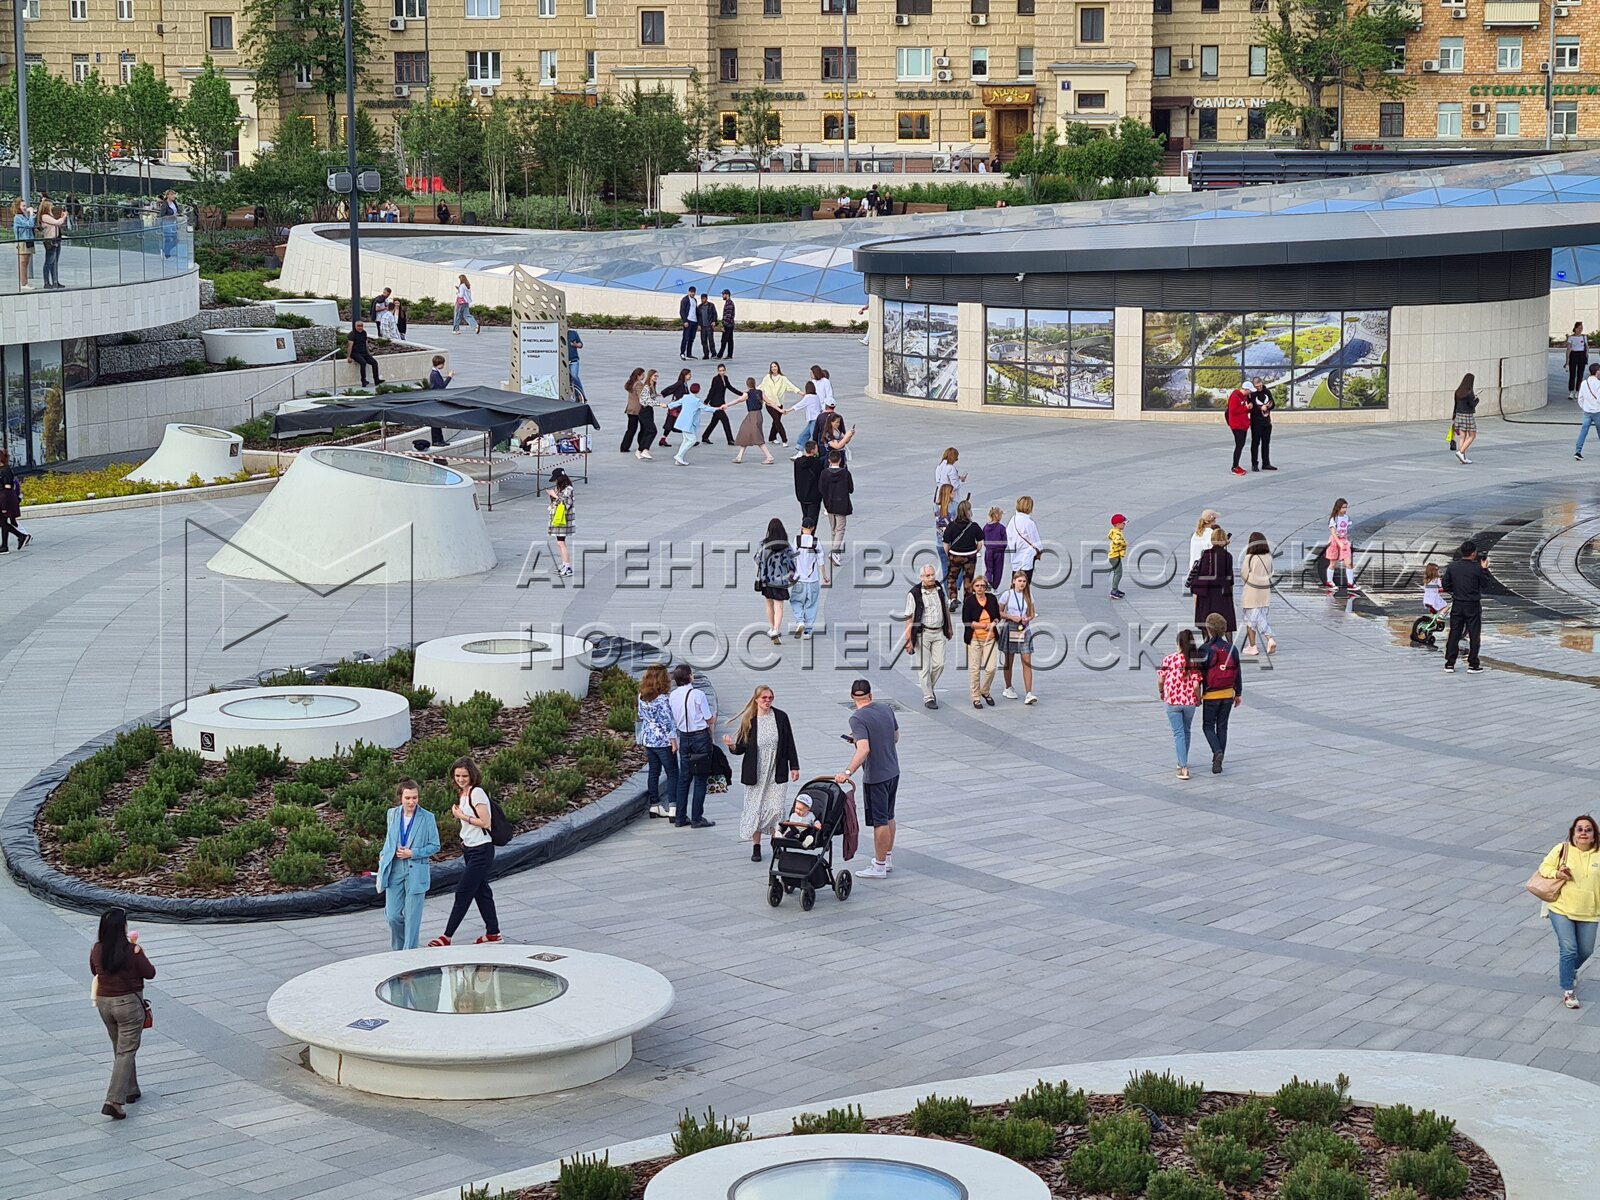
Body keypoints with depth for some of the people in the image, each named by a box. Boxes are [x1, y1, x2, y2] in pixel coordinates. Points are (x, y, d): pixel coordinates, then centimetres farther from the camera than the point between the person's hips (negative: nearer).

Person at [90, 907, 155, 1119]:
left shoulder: (96, 950, -4)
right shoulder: (132, 950, -18)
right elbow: (150, 973, -7)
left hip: (104, 1003, 5)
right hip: (129, 1002, -5)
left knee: (120, 1048, 23)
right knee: (126, 1052, -2)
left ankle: (131, 1090, 36)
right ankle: (114, 1101, -13)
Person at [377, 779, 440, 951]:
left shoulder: (427, 818, -7)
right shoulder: (393, 814, 3)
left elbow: (434, 846, -2)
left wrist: (413, 853, -12)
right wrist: (383, 856, 10)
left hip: (416, 872, -3)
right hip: (394, 871, 3)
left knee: (412, 917, 0)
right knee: (393, 915, 1)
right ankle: (397, 949, 26)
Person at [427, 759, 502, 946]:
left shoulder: (476, 793, -16)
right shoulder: (463, 794, 10)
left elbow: (485, 822, -20)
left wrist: (462, 816, -15)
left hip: (481, 850, -9)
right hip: (469, 848, 9)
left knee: (463, 892, -6)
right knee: (481, 890, 13)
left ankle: (447, 937, -3)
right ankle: (493, 932, 21)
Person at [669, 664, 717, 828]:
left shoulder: (672, 696, 0)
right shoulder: (698, 694, -17)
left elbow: (673, 720, 9)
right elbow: (709, 719, -9)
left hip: (684, 737, 6)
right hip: (700, 736, -6)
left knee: (684, 778, 13)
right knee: (700, 779, 1)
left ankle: (680, 817, 17)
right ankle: (697, 819, 2)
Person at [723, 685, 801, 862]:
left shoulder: (781, 717, 1)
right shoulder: (748, 720, -1)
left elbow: (789, 743, 6)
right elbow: (742, 747, 1)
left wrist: (794, 767, 5)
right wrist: (732, 746, -21)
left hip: (777, 773, 0)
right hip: (755, 773, 0)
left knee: (776, 809, -6)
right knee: (755, 809, 3)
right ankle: (756, 847, 14)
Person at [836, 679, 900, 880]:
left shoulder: (858, 718, -20)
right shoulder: (887, 710, 2)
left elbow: (864, 749, -32)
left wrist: (848, 772, -37)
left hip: (876, 776, -7)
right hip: (893, 771, 7)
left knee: (880, 821, 1)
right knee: (888, 817, 20)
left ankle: (879, 867, 9)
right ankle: (888, 859, 32)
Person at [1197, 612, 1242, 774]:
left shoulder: (1205, 650, -14)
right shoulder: (1231, 649, -1)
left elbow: (1199, 673, -11)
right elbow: (1238, 673, 6)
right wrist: (1238, 693, 16)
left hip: (1211, 695, -4)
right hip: (1228, 694, 4)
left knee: (1208, 726, 9)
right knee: (1222, 726, 13)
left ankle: (1217, 751, -15)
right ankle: (1218, 761, 16)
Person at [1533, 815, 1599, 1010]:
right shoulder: (1562, 850, -6)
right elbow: (1544, 867, 3)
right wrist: (1556, 873, -17)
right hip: (1562, 909, -3)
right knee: (1569, 949, -8)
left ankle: (1570, 970, 46)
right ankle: (1568, 992, 3)